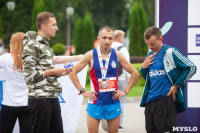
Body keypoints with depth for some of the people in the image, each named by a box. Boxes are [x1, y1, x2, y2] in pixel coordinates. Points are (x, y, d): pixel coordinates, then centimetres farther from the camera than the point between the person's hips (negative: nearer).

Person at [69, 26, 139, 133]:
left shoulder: (117, 55, 1)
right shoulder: (91, 55, -3)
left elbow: (134, 73, 10)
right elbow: (72, 72, 1)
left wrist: (125, 91, 2)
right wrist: (82, 91, -3)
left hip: (113, 102, 2)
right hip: (95, 102, -2)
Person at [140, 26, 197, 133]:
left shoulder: (170, 52, -7)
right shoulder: (150, 55, 15)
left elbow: (191, 68, -8)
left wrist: (176, 85, -8)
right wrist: (143, 68, 6)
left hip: (165, 98, -7)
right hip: (150, 100, 7)